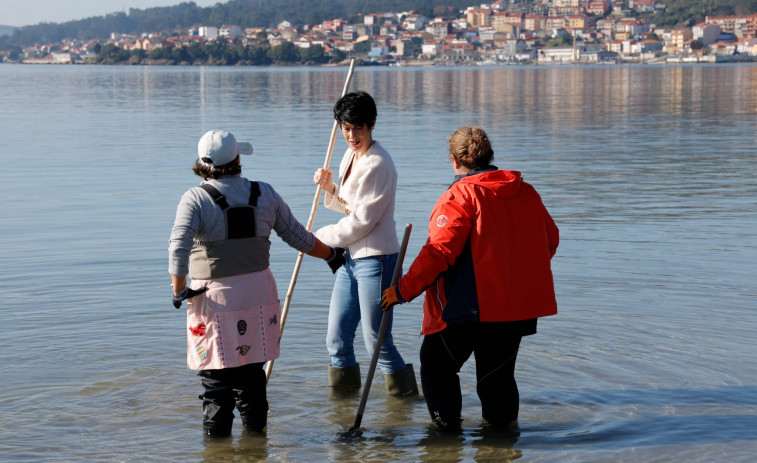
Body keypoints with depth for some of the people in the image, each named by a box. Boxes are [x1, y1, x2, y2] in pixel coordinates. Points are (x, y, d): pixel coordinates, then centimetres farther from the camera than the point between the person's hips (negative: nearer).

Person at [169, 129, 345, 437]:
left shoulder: (195, 199, -9)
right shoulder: (264, 194, 4)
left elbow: (178, 248, -21)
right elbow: (298, 237, 12)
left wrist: (180, 291, -10)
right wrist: (331, 255, 27)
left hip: (215, 297, -4)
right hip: (259, 293, 4)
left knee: (216, 376, 3)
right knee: (251, 370, 19)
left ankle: (216, 434, 7)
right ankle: (255, 426, 30)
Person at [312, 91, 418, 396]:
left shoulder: (377, 164, -17)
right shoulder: (350, 156, 12)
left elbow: (361, 221, -18)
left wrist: (321, 237, -5)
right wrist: (329, 187, 3)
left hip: (376, 259, -9)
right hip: (350, 258, 9)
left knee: (377, 341, -3)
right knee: (336, 339, 12)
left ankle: (405, 396, 13)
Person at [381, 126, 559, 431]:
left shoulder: (460, 196, -13)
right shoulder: (527, 193, 7)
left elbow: (439, 251, -20)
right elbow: (550, 239, 16)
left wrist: (404, 289, -13)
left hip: (469, 305, -6)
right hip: (519, 305, 6)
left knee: (436, 362, 14)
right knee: (498, 370, 19)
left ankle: (446, 422, 13)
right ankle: (502, 422, 21)